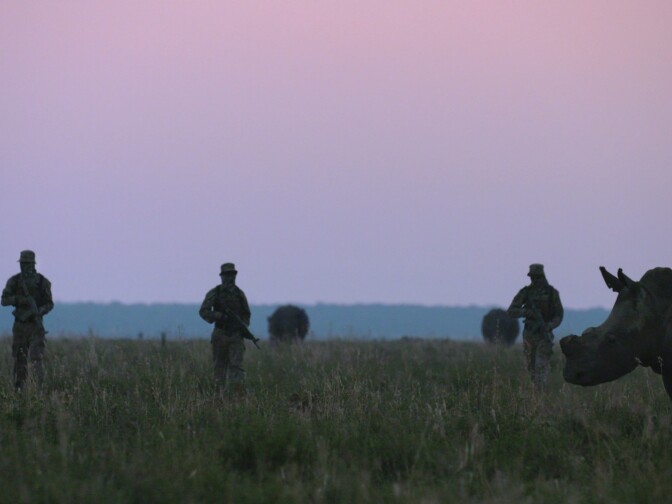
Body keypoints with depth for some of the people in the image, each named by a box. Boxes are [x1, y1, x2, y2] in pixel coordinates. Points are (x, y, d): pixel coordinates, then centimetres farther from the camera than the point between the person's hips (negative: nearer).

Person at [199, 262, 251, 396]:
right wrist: (220, 316, -22)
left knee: (236, 364, -12)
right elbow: (203, 312, -9)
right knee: (220, 365, 5)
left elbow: (246, 314, 17)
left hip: (236, 335, 0)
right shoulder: (214, 293, -1)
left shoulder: (239, 294, 7)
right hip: (220, 335, 0)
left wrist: (243, 327, -2)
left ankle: (238, 393, -21)